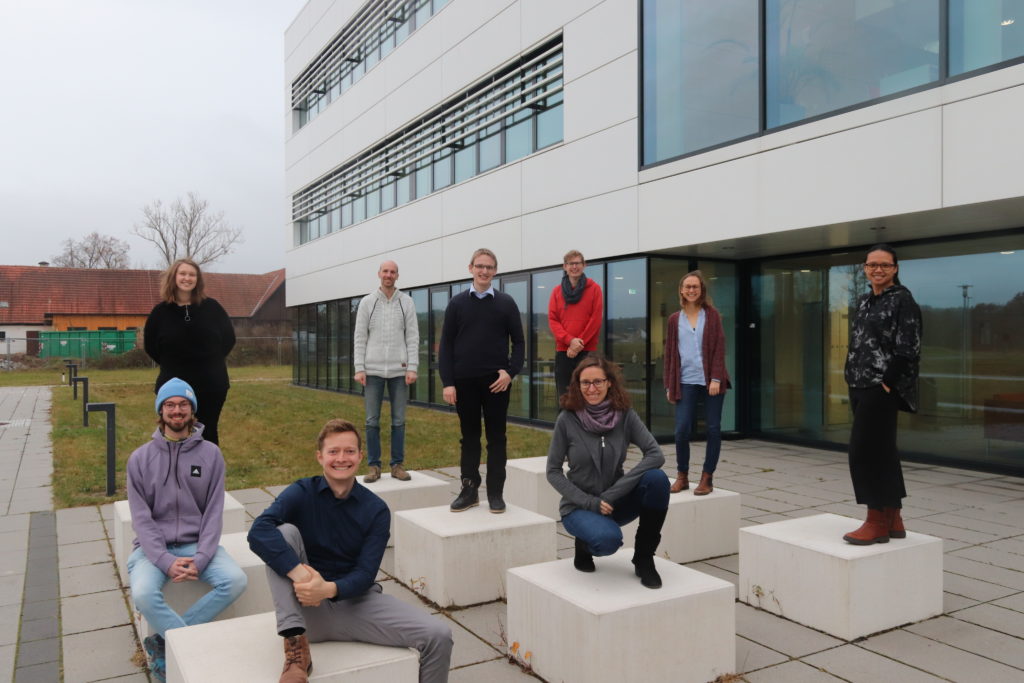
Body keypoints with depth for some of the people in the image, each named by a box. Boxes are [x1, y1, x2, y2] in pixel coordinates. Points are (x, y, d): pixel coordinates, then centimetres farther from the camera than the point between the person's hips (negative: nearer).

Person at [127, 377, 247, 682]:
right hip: (154, 546, -1)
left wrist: (200, 560, -16)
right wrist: (166, 561, -18)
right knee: (143, 594, -31)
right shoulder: (141, 458, 0)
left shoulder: (210, 454, -1)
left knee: (235, 580, -24)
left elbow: (214, 513, -3)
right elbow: (141, 518, -5)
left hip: (197, 544, 1)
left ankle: (164, 641, -9)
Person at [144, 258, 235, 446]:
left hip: (211, 383, 0)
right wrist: (171, 364, 5)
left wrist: (211, 361, 2)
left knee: (209, 434, 9)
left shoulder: (211, 306, -2)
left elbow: (229, 337, 5)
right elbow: (150, 345, 8)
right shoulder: (161, 311, -2)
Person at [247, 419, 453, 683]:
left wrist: (328, 589, -31)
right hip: (308, 608, -1)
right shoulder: (302, 493, -6)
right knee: (284, 532, -25)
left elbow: (365, 575, -10)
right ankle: (296, 644, -25)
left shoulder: (376, 510, -3)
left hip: (355, 600, 1)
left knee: (438, 636, -18)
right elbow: (259, 531, -25)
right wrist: (300, 575, -37)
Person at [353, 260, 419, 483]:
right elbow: (359, 337, 3)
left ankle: (397, 465, 13)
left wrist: (412, 367, -7)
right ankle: (374, 466, 11)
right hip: (373, 370, 0)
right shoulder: (367, 302, 5)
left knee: (399, 421, 5)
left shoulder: (407, 302, 5)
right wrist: (359, 368, -5)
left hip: (399, 370, 0)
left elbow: (413, 337, 2)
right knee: (372, 421, 2)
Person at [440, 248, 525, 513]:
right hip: (464, 381, 1)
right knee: (469, 437, 9)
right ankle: (469, 490, 17)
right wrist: (447, 382, -4)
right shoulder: (457, 303, 5)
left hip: (496, 381, -1)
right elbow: (446, 345, 3)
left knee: (496, 437, 4)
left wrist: (510, 372, -10)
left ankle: (495, 492, 12)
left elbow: (518, 342, 5)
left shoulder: (506, 303, 4)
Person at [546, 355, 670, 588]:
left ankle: (644, 558, -7)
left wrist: (615, 492, -24)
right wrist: (589, 502, -18)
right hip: (579, 506, -3)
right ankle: (584, 546, 5)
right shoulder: (567, 419, -13)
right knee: (607, 539, -35)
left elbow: (656, 454, -17)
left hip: (615, 502, 3)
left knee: (657, 479, -26)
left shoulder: (625, 415, -8)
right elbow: (553, 471, -8)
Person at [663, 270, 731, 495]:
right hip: (686, 382, 1)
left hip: (711, 380, -1)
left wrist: (716, 378, -12)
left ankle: (707, 478, 13)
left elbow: (719, 348, -2)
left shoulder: (712, 315, 4)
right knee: (681, 430, -6)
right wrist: (669, 385, 5)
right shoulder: (674, 319, 9)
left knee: (713, 429, 2)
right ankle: (682, 476, 11)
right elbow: (669, 353, 10)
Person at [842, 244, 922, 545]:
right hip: (861, 386, 8)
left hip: (882, 388, -8)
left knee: (865, 451, -9)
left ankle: (877, 522, 0)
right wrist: (854, 382, 11)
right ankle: (892, 520, 18)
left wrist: (886, 382, -16)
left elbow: (908, 348, -14)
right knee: (882, 452, 11)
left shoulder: (903, 299, -7)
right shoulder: (864, 301, 16)